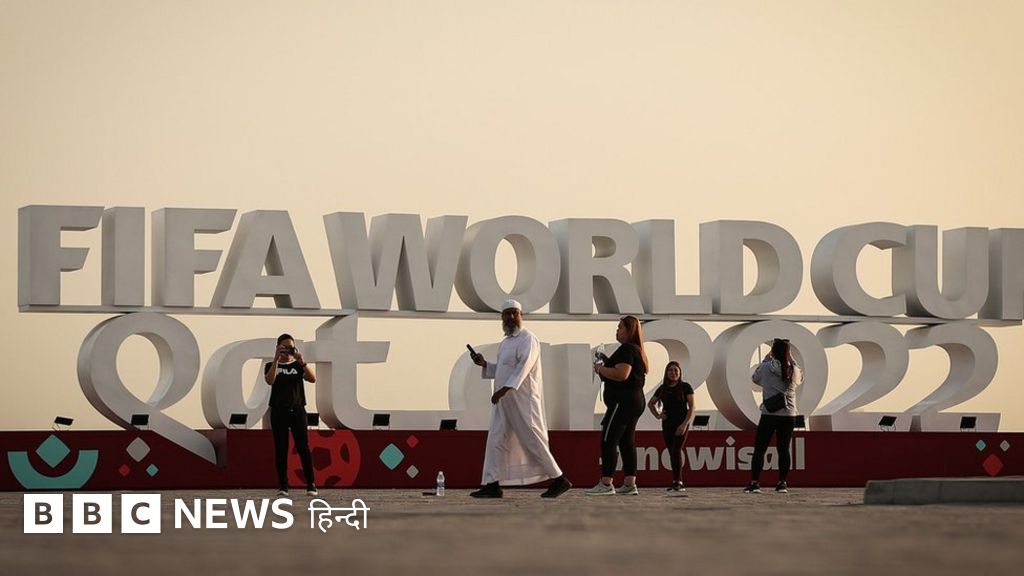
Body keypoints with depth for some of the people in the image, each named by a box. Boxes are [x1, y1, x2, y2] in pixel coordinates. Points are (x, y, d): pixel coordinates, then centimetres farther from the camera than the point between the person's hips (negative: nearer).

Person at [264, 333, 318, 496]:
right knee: (280, 450, -1)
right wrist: (276, 359, -18)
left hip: (297, 411, 0)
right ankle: (283, 486, 3)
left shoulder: (299, 366, 10)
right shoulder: (271, 365, 8)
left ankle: (311, 485, -6)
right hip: (278, 412, 0)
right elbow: (269, 381, -13)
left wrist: (301, 361, -17)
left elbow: (312, 379, -6)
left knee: (303, 448, -7)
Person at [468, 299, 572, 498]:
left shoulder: (527, 339, -11)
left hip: (522, 401, -9)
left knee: (533, 441, -6)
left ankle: (559, 480, 3)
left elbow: (523, 368, -22)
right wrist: (484, 364, 9)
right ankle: (492, 485, 4)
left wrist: (504, 389, -30)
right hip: (504, 401, 9)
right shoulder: (505, 343, 18)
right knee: (496, 441, 4)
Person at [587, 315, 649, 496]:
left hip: (622, 401, -11)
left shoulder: (626, 349, -14)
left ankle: (606, 484, -14)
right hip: (635, 401, 11)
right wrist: (605, 367, 16)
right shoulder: (638, 351, 19)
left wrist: (600, 369, -12)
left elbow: (622, 374, -26)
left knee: (608, 441, -10)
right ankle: (630, 484, 7)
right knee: (627, 442, 10)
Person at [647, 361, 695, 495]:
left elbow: (691, 408, -6)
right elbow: (650, 403, 26)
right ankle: (679, 484, 10)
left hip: (681, 424, -5)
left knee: (676, 451, -17)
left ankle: (677, 482, -21)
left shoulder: (685, 387, -2)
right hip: (667, 424, 5)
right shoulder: (662, 389, 11)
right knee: (672, 453, 5)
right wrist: (657, 415, 9)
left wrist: (684, 424, -16)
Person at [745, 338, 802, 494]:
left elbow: (755, 378, 13)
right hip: (788, 415, 2)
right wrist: (790, 359, 21)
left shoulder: (766, 367, -7)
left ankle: (754, 482, -1)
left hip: (769, 414, -2)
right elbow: (799, 380, 22)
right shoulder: (794, 370, -1)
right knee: (784, 449, 8)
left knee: (759, 449, 3)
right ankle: (782, 483, 7)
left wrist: (766, 358, 17)